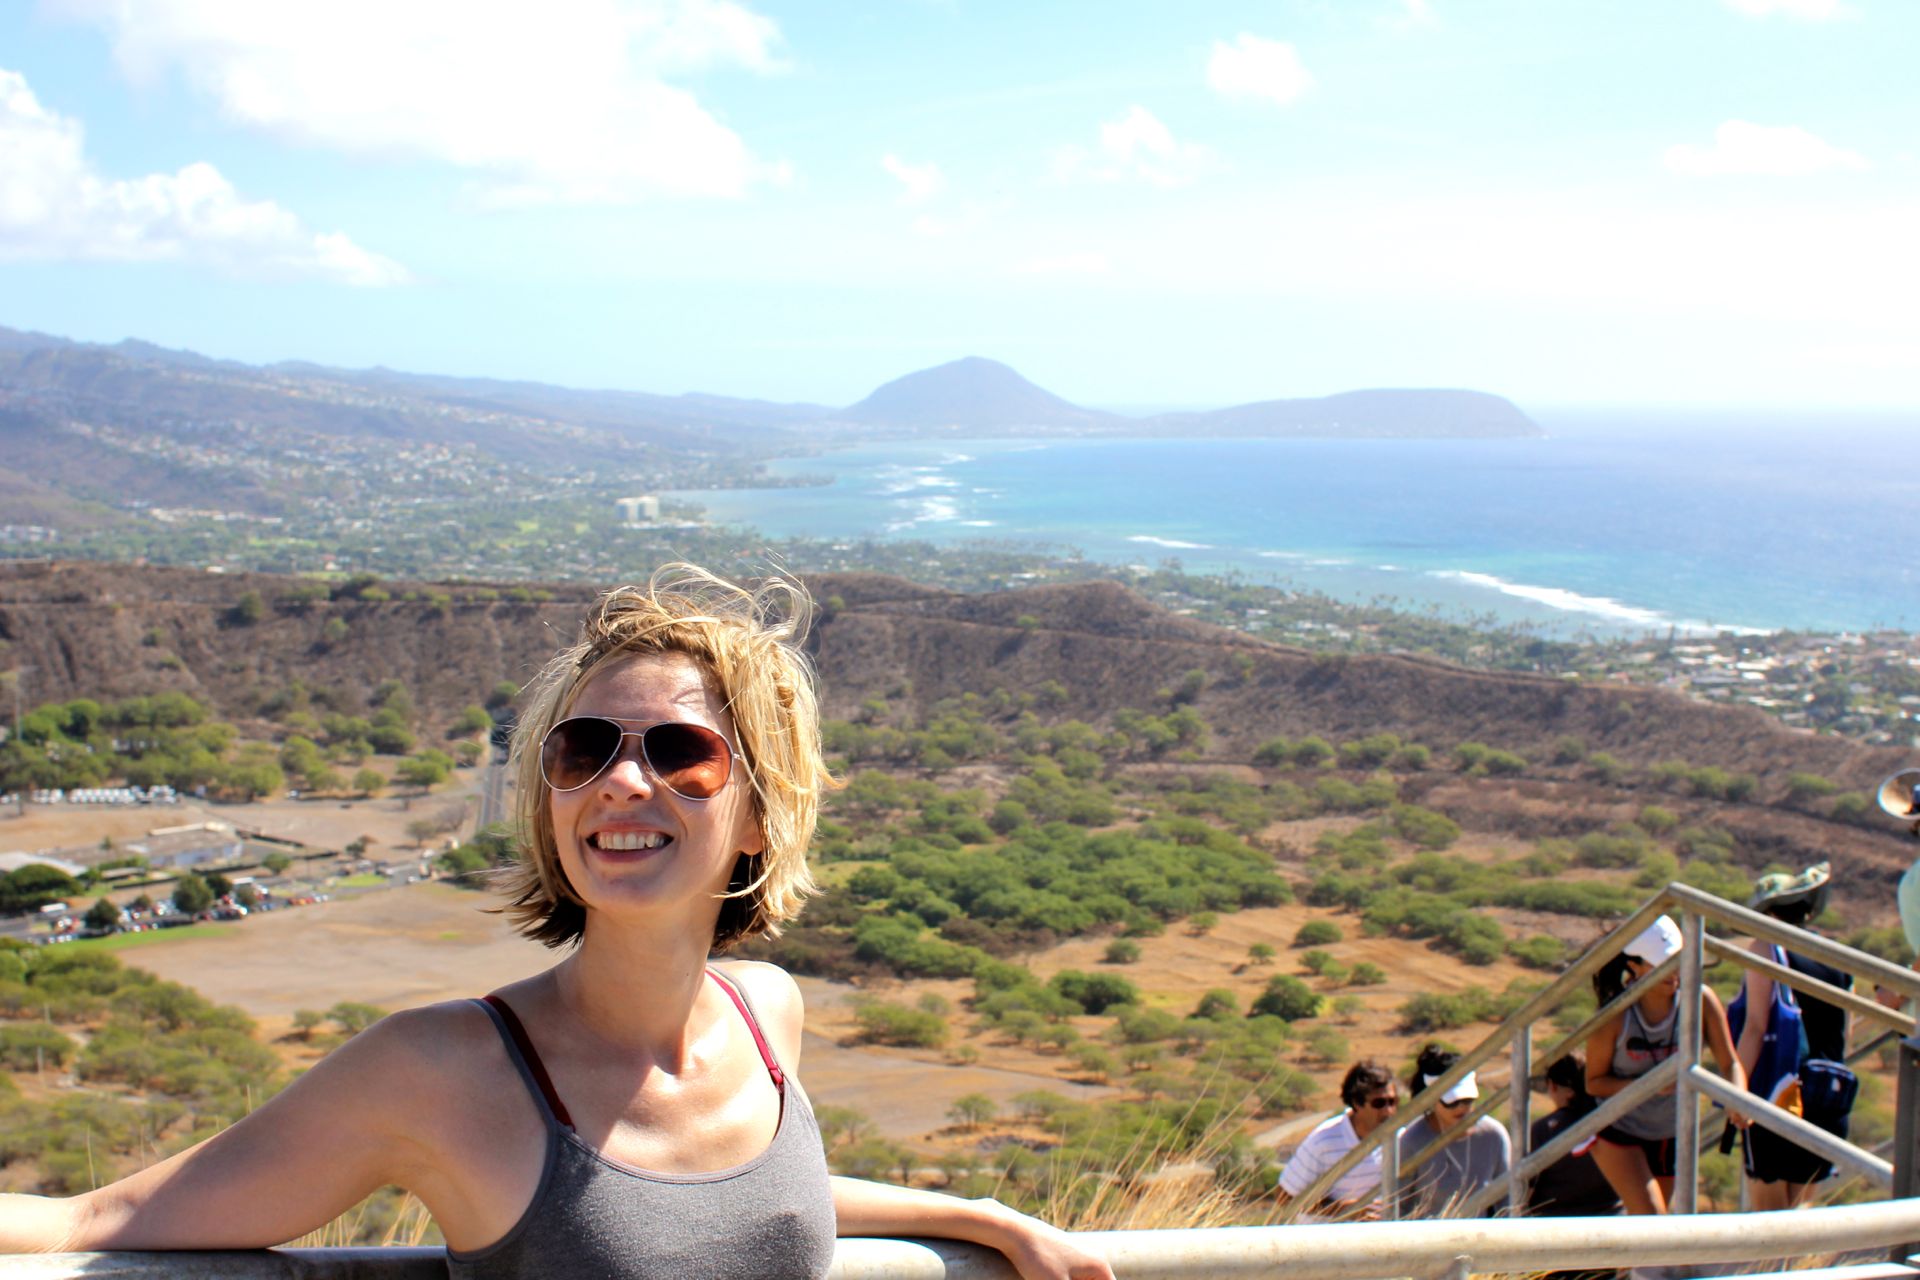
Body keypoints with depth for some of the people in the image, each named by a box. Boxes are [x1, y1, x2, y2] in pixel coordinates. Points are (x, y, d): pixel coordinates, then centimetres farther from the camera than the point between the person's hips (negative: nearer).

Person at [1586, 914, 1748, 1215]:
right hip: (1618, 1134, -4)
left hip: (1673, 1135, 4)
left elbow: (1730, 1063, -13)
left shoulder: (1700, 1001, -16)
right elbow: (1594, 1082, -13)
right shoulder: (1615, 1017, -22)